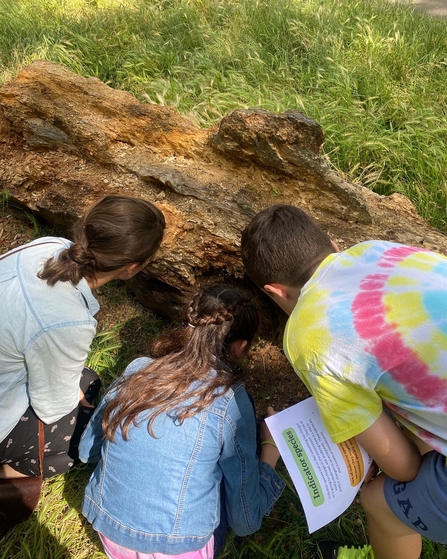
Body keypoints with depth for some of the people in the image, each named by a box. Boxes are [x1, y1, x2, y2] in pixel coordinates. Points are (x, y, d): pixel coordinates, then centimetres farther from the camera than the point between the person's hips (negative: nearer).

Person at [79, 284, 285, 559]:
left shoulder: (137, 369, -8)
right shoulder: (230, 400, -19)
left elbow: (87, 449, 7)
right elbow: (245, 521, -11)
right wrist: (271, 446, 1)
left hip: (109, 535, 4)